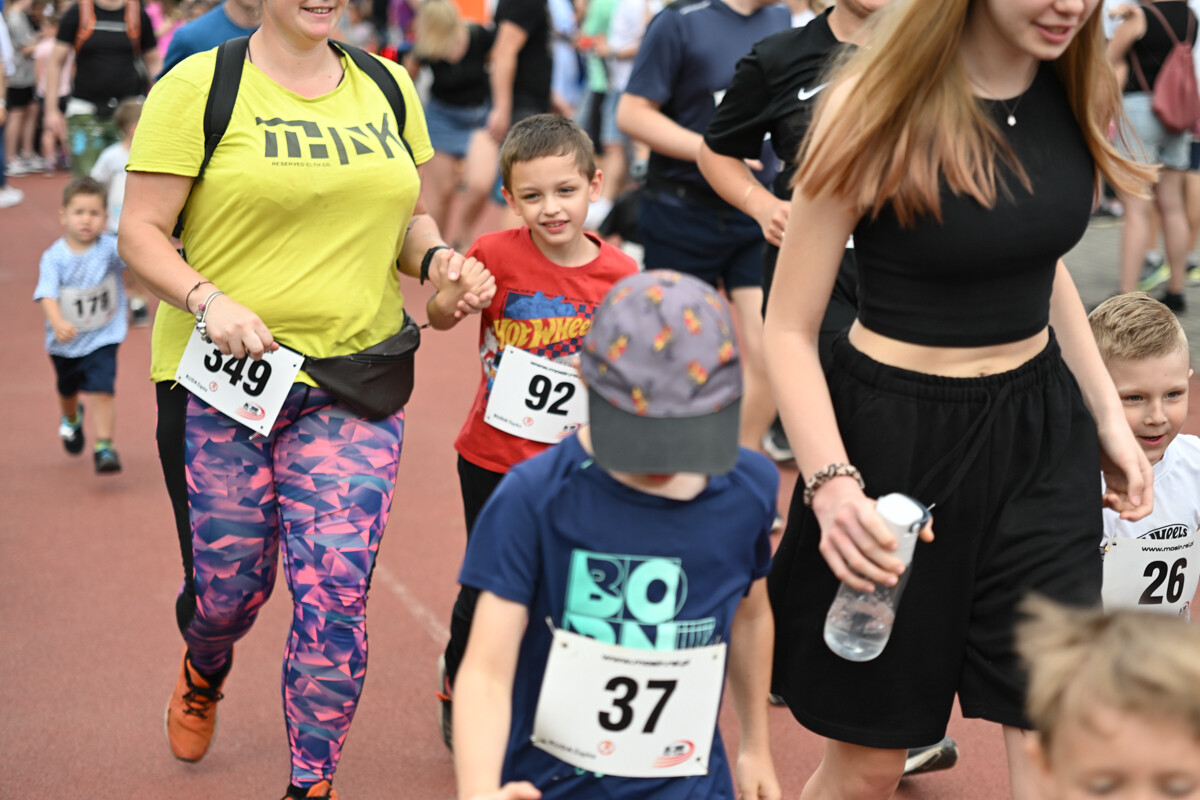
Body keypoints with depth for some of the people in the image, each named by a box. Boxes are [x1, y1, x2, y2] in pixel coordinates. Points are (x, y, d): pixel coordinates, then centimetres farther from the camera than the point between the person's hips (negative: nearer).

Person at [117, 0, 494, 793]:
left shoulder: (386, 87, 11)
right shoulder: (198, 87, -4)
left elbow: (406, 219, 19)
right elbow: (140, 232, -5)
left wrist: (438, 257, -3)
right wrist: (207, 300, -22)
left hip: (354, 384, 3)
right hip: (221, 378, -2)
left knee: (335, 593, -7)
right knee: (227, 584, 8)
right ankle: (204, 670, 47)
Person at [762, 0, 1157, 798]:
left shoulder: (1073, 93, -1)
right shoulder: (878, 106, -16)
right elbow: (790, 329, -13)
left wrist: (1108, 415, 15)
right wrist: (831, 483, -27)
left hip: (1038, 435, 4)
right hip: (895, 436, -4)